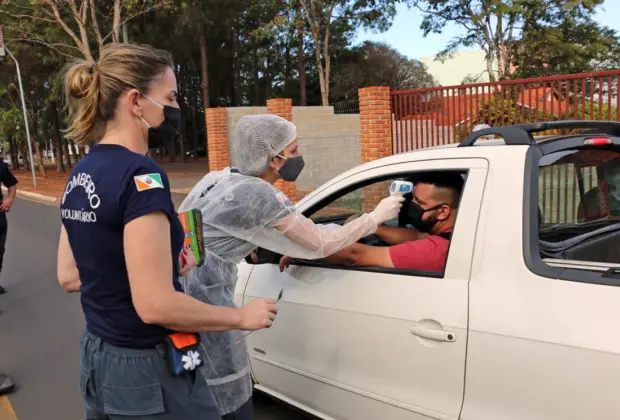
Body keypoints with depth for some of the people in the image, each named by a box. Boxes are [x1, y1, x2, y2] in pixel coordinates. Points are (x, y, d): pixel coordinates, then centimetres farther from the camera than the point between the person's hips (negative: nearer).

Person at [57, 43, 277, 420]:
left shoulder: (81, 175, 4)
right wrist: (242, 317, -13)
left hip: (98, 361, 8)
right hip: (148, 372, -8)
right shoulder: (139, 175, -23)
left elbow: (69, 276, 11)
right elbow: (155, 305, -26)